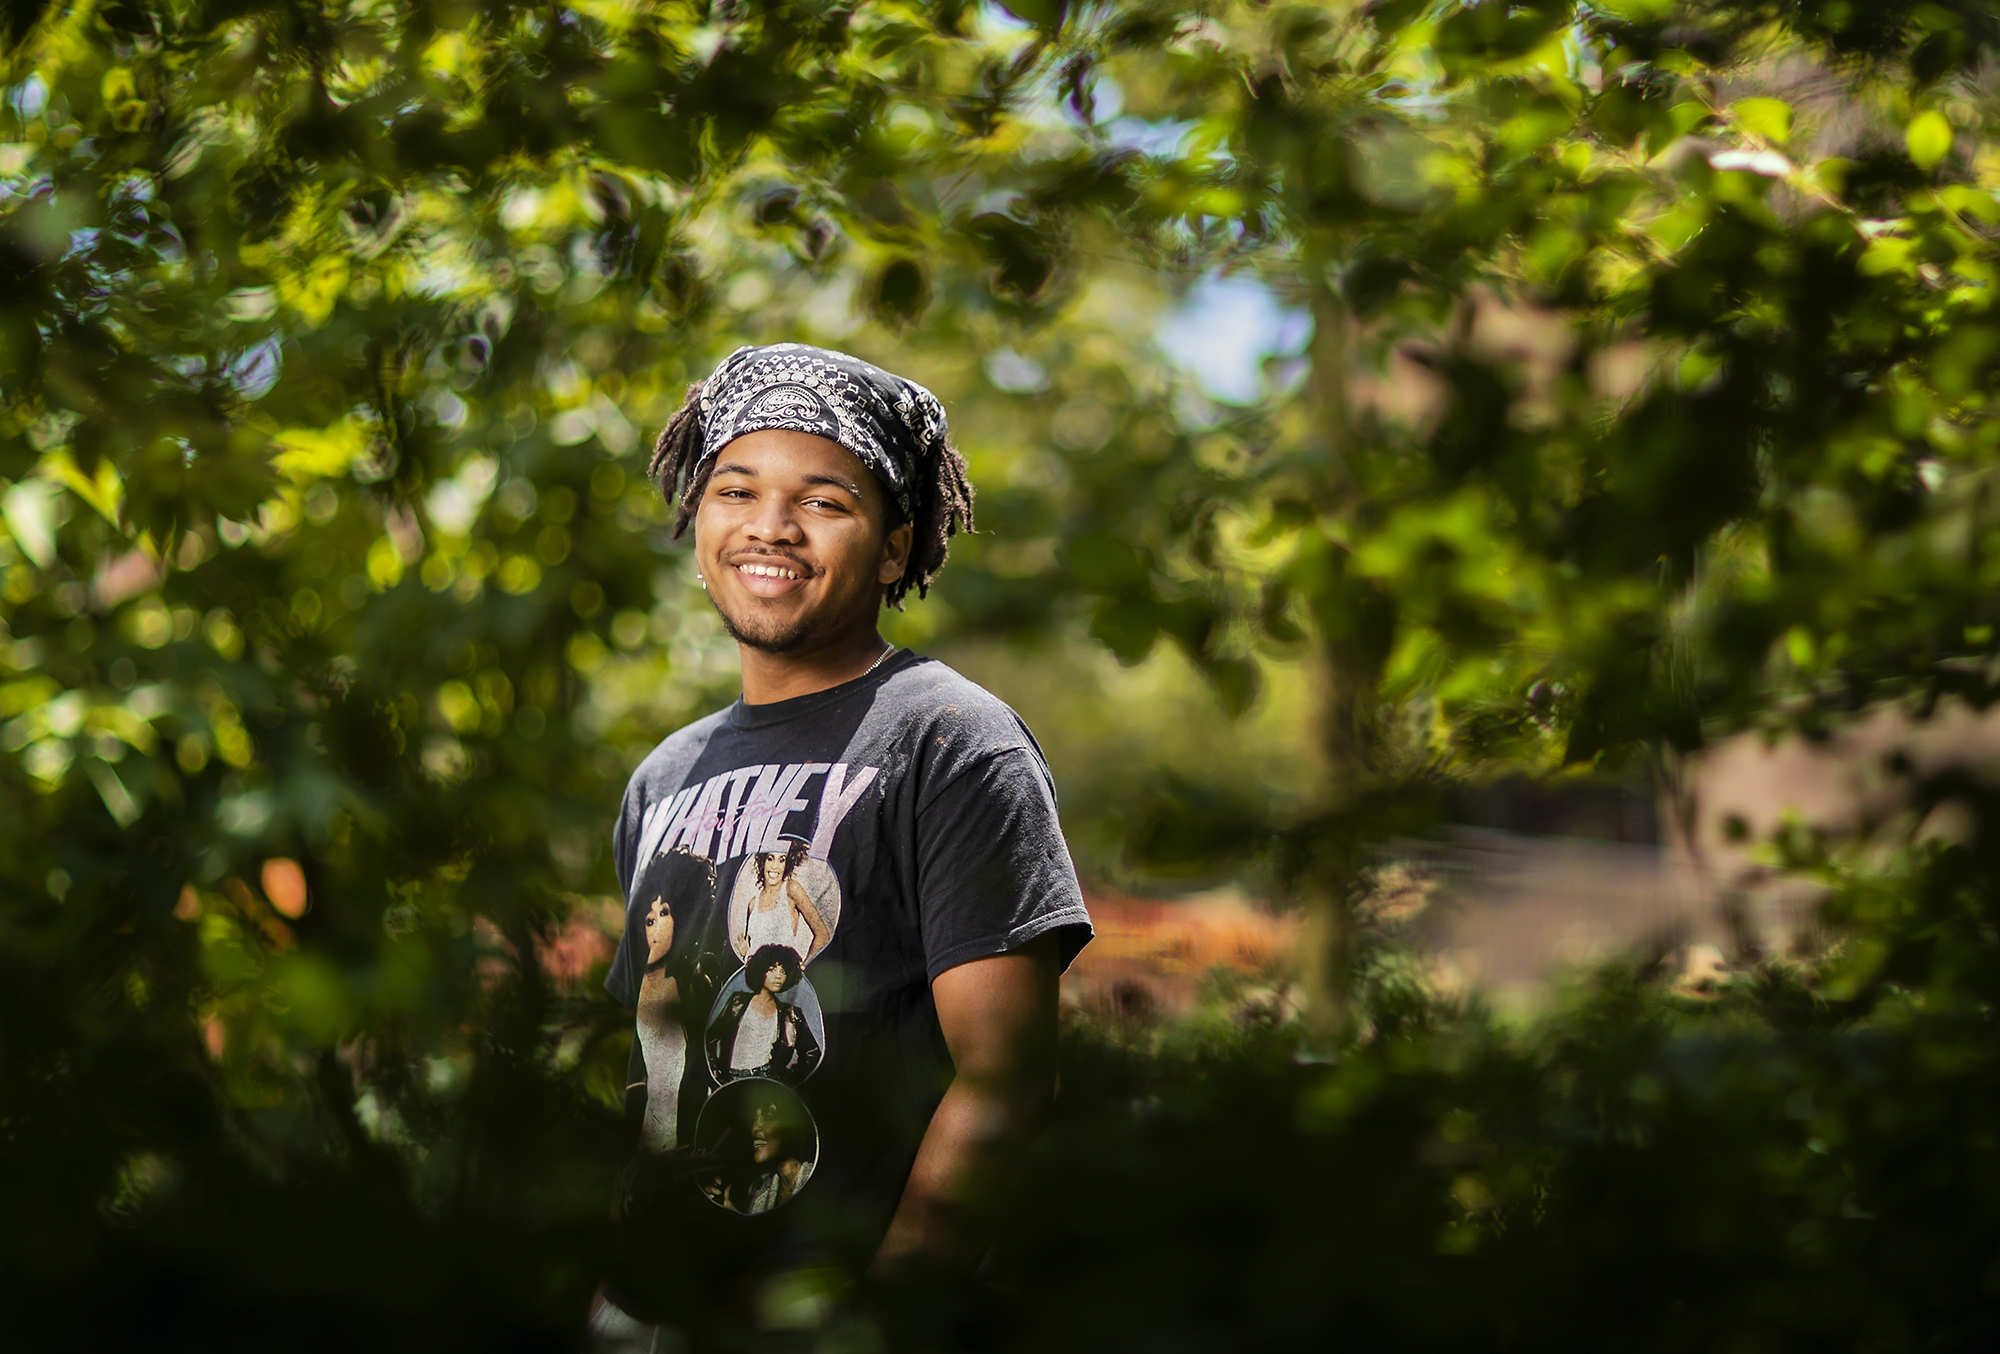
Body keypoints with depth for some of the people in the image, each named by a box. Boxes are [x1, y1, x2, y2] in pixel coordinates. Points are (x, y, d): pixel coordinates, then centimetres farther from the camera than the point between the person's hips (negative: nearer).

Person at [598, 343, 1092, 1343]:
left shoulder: (949, 743, -7)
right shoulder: (663, 780, 14)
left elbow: (1002, 1084, -14)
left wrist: (875, 1316, -20)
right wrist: (604, 1285, 7)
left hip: (844, 1316, -6)